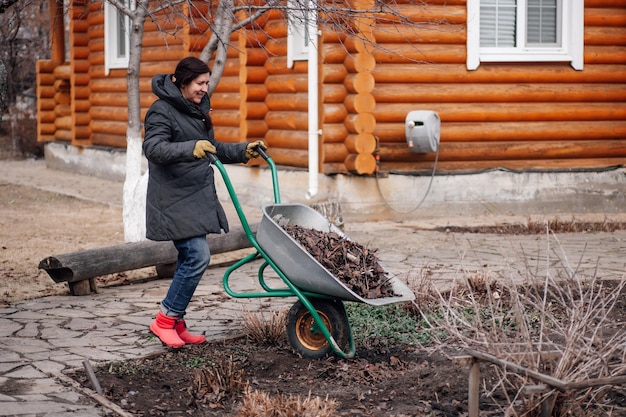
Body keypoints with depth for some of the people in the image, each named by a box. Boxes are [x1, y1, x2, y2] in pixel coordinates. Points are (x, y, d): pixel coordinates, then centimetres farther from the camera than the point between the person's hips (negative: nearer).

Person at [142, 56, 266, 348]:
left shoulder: (196, 110, 18)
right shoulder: (162, 111, -11)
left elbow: (212, 150, 28)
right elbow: (153, 147, -25)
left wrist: (243, 151, 18)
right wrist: (190, 148, -38)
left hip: (197, 197, 9)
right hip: (174, 199, -9)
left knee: (190, 259, 9)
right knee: (197, 256, -16)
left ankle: (177, 324, 17)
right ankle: (165, 320, -4)